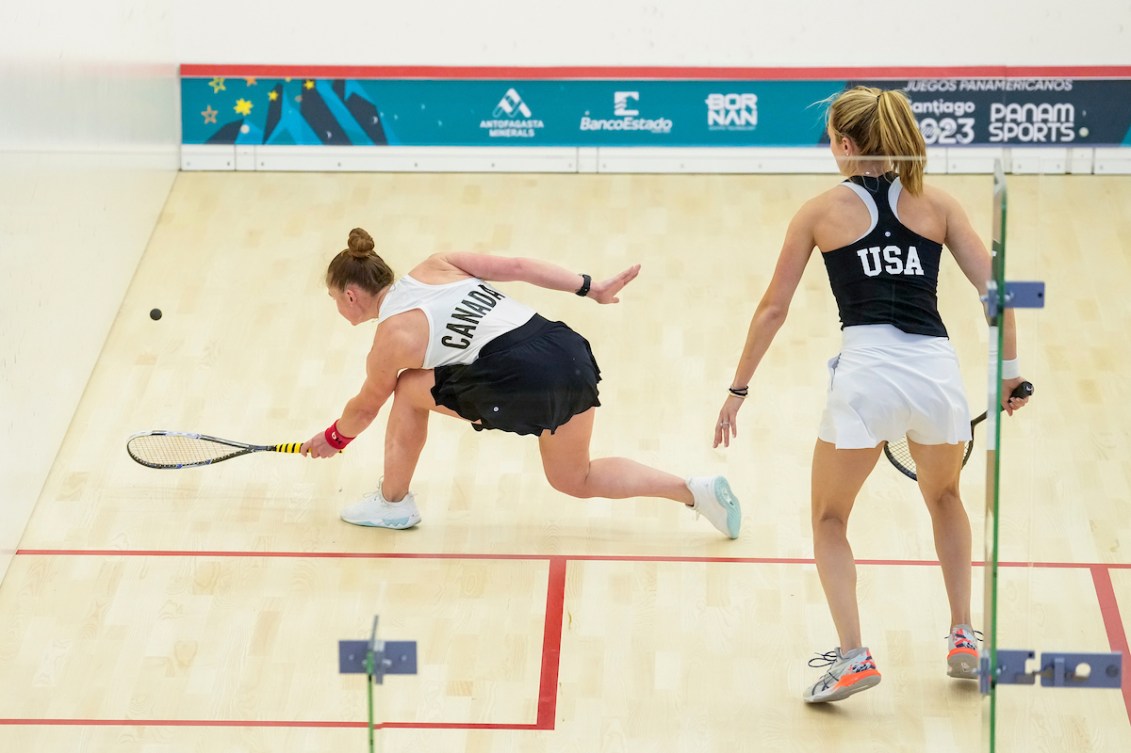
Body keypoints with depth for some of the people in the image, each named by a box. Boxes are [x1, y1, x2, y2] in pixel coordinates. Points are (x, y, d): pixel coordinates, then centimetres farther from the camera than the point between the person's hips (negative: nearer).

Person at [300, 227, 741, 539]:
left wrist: (333, 439, 39)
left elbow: (366, 406, 19)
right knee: (576, 480, 26)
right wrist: (591, 288, 16)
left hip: (523, 383, -8)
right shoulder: (435, 267, 17)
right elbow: (518, 267, 12)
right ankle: (695, 489, 14)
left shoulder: (392, 339, 2)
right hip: (570, 349, 8)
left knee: (410, 389, 13)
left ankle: (393, 503, 24)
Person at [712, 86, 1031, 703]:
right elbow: (994, 288, 8)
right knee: (944, 496, 33)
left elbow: (772, 309, 12)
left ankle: (852, 654, 1)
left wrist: (738, 388, 19)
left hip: (867, 370, -3)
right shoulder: (935, 204, 14)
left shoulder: (822, 211, 10)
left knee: (829, 518, 18)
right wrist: (1009, 368, 15)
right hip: (937, 368, 3)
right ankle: (963, 638, 28)